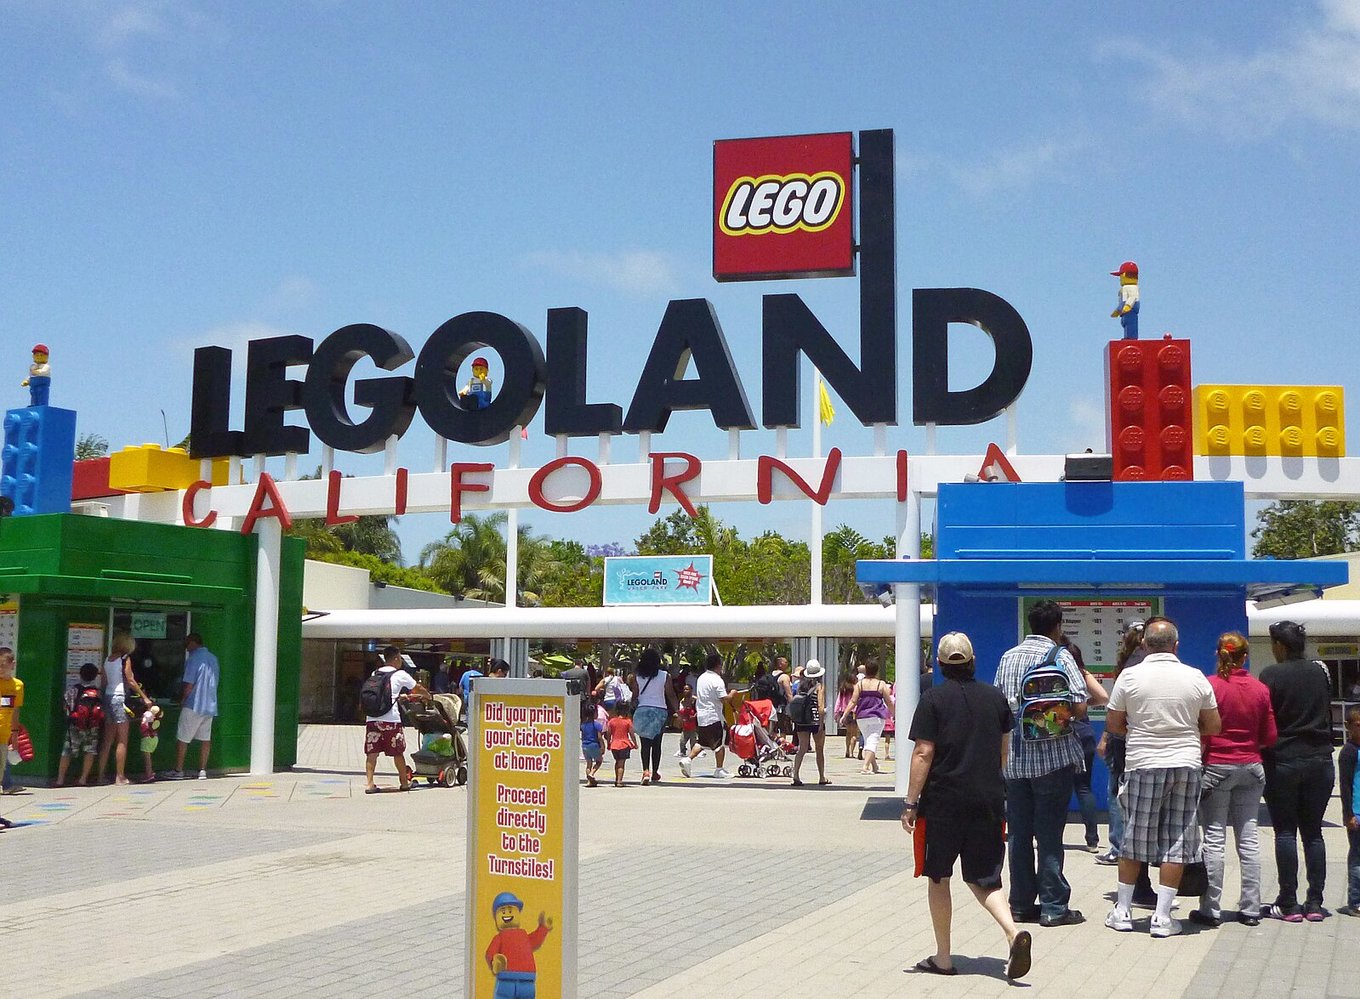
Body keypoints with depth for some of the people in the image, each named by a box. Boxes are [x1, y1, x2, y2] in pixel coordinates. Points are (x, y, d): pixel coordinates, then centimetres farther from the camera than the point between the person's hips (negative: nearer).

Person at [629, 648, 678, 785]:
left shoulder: (637, 676, 2)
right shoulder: (665, 676, -3)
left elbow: (634, 696, 3)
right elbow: (671, 695, -1)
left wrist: (632, 710, 14)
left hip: (642, 711, 1)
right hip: (660, 711, -1)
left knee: (645, 743, 3)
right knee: (656, 743, 9)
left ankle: (646, 770, -14)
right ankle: (655, 773, 16)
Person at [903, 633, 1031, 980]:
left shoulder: (933, 698, -7)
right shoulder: (995, 697, 7)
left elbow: (923, 753, -12)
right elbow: (1004, 751, 16)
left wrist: (910, 803, -8)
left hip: (943, 800, -4)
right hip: (989, 801, 4)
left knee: (938, 877, 11)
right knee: (983, 877, 12)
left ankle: (943, 957, 14)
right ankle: (1013, 931, -14)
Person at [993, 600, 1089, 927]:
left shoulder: (1008, 657, 9)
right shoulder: (1060, 656, -6)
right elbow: (1079, 706, -13)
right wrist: (1060, 711, 7)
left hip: (1014, 757, 5)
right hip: (1052, 756, -4)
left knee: (1019, 833, 10)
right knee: (1049, 833, 0)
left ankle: (1021, 905, 14)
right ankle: (1054, 907, 3)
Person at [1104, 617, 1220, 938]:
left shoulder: (1129, 677, -5)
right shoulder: (1196, 678, -1)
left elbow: (1112, 723, 1)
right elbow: (1214, 726, 6)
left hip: (1142, 764, -1)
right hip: (1186, 764, 1)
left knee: (1134, 840, 8)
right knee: (1176, 842, 6)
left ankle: (1122, 911, 14)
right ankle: (1163, 917, 6)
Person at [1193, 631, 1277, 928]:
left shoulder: (1210, 686, -11)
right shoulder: (1260, 689, 0)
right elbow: (1270, 737, 5)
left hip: (1216, 767, -3)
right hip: (1251, 768, 3)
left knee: (1214, 839, 1)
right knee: (1248, 839, 9)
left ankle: (1211, 909, 3)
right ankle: (1251, 909, 12)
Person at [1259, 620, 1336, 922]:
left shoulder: (1271, 675, -9)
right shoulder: (1320, 672, 5)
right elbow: (1329, 715, 15)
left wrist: (1265, 757, 4)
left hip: (1283, 761, -4)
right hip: (1320, 761, 4)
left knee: (1285, 832, 2)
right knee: (1313, 831, 9)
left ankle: (1288, 904, 0)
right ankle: (1314, 903, 8)